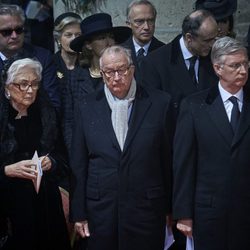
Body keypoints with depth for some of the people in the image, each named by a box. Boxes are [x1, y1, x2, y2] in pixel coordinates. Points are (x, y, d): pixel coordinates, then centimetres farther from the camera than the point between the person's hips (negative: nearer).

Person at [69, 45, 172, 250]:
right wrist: (78, 213, 3)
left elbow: (169, 158, 0)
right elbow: (78, 164, 4)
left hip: (147, 210, -1)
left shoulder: (159, 103, -2)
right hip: (100, 210, 1)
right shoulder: (87, 107, 3)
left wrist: (169, 208, 1)